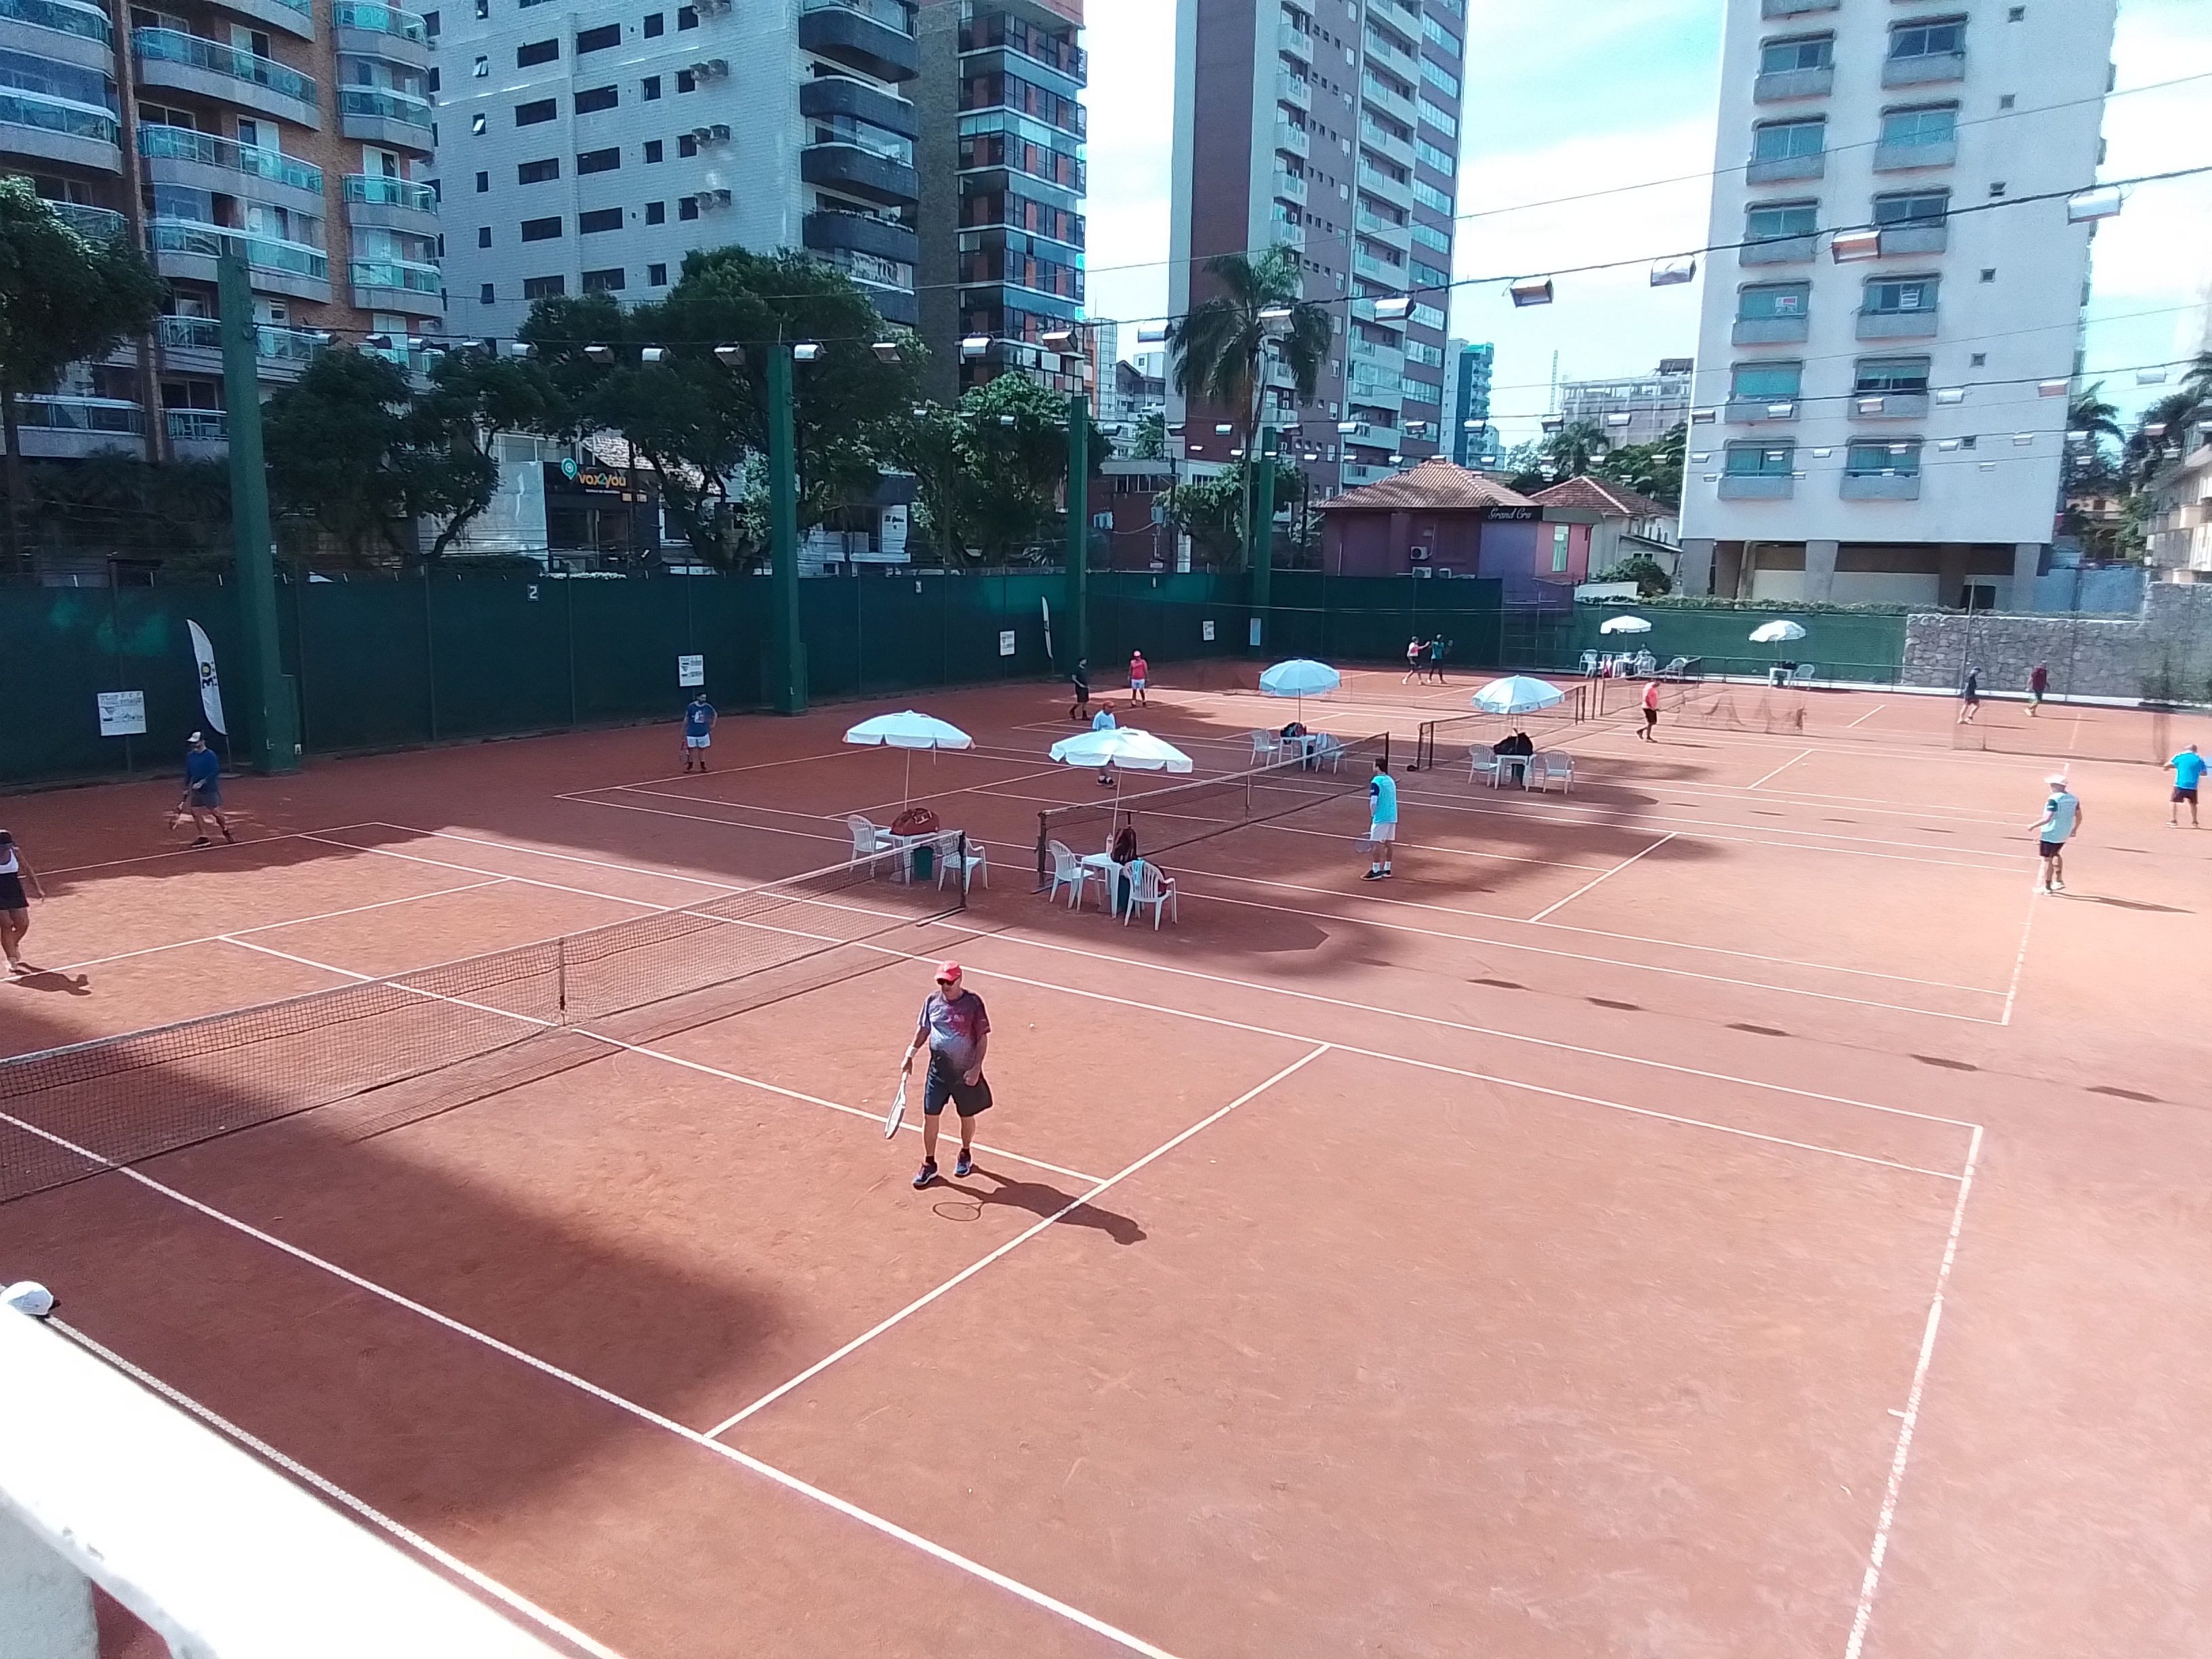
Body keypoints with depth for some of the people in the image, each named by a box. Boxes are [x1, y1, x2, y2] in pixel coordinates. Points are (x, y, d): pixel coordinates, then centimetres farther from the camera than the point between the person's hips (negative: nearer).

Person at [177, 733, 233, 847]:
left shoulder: (210, 755, -11)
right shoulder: (190, 756, 8)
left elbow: (215, 772, -17)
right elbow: (188, 773, 16)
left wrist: (202, 782, -21)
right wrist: (187, 788, 15)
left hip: (210, 789, -6)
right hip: (196, 790, 7)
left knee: (215, 812, -8)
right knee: (194, 812, 2)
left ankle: (226, 832, 12)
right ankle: (203, 837, 8)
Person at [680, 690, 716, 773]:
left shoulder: (707, 707, -5)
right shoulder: (691, 706, -9)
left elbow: (715, 714, 14)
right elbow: (686, 718, 1)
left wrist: (713, 725, 6)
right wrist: (684, 731, 3)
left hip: (703, 733, 1)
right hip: (692, 733, -1)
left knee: (702, 750, 9)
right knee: (691, 750, 4)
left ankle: (703, 766, 20)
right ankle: (689, 766, 16)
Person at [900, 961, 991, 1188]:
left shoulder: (973, 1003, -14)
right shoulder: (933, 1001, -2)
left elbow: (983, 1038, -10)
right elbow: (923, 1030, 12)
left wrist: (976, 1068, -16)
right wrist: (910, 1055, 3)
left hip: (965, 1073, -3)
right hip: (938, 1069, 3)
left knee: (966, 1117, 15)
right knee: (930, 1116, 2)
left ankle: (966, 1155, 40)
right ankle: (929, 1164, 17)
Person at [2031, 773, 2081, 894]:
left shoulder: (2054, 800, -20)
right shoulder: (2073, 798, 4)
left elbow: (2047, 818, -27)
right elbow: (2079, 817, 11)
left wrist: (2034, 825, -15)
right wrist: (2074, 830, 24)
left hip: (2051, 834, -8)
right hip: (2064, 835, 8)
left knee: (2047, 859, 2)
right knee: (2056, 854, 28)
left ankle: (2047, 887, 7)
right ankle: (2059, 880, 28)